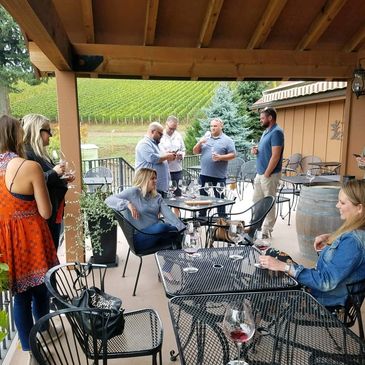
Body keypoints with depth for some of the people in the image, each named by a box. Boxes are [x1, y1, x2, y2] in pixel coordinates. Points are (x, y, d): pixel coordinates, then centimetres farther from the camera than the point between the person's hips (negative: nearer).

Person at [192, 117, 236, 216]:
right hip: (204, 174, 4)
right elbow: (195, 152, 11)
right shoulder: (205, 138, 13)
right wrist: (199, 143, -7)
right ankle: (201, 217, 25)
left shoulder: (227, 140, 0)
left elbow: (233, 155, -6)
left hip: (219, 176, -4)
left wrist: (220, 157, -20)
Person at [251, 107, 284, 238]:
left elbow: (275, 156, -21)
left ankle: (266, 231, 12)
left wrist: (266, 174, -19)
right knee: (256, 201, 14)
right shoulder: (266, 131, 14)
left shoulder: (276, 132, -16)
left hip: (269, 175, -9)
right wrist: (256, 150, 1)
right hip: (260, 173, 9)